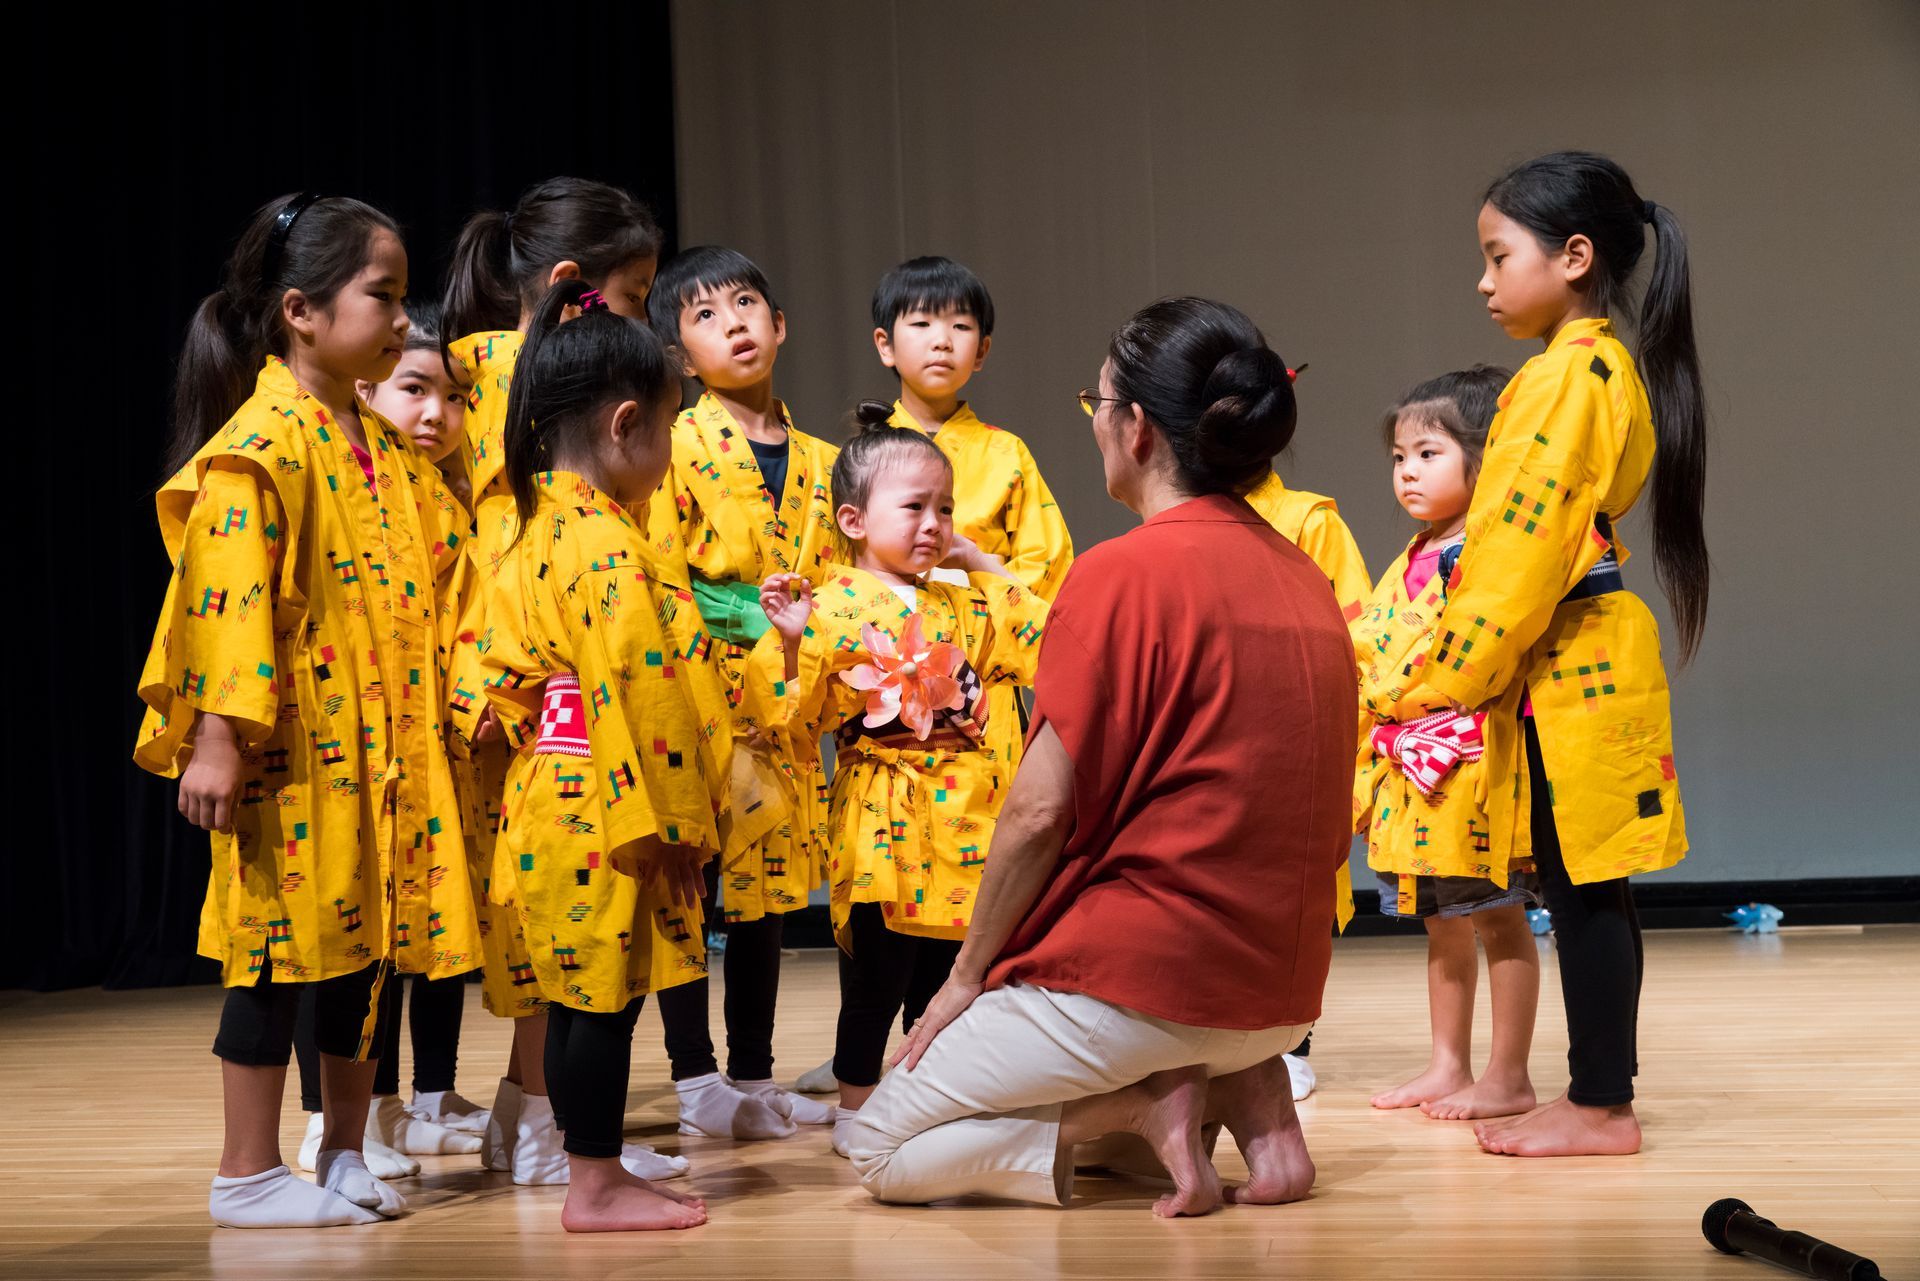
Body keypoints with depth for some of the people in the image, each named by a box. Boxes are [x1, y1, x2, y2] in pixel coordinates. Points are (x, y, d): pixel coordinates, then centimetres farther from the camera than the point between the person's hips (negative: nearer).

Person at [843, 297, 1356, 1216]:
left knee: (879, 1150, 9)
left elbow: (1042, 810, -15)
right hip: (1282, 992, 7)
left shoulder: (1122, 575, -14)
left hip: (1141, 981, -7)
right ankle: (1249, 1096, 7)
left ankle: (1140, 1107, -7)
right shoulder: (1307, 582, 7)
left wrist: (967, 974, -1)